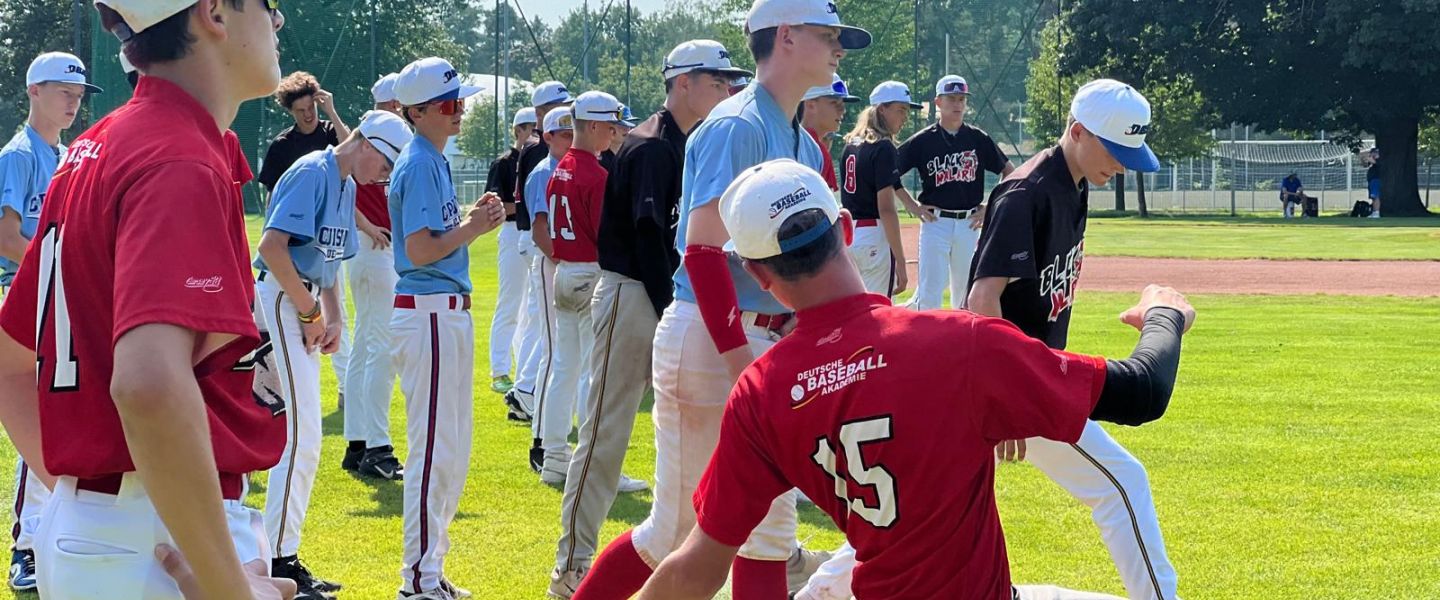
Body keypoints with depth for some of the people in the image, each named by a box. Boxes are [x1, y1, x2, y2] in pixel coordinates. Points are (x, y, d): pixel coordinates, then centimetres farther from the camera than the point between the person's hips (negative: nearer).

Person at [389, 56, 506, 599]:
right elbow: (420, 251, -19)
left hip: (448, 313, 10)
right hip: (429, 314, -10)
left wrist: (473, 218, 3)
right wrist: (474, 228, -13)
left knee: (451, 449, 15)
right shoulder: (419, 165, -13)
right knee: (435, 448, -7)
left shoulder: (434, 161, 16)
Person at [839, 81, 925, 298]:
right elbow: (886, 209, -18)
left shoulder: (851, 144, 12)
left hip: (846, 233, 8)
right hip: (874, 237, -8)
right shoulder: (883, 148, -13)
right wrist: (900, 263, -19)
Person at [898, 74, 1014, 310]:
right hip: (935, 222, -3)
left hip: (970, 224, 3)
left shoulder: (978, 138, 5)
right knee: (929, 295, -10)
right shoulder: (922, 141, -1)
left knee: (966, 296, 8)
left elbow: (1009, 172, 13)